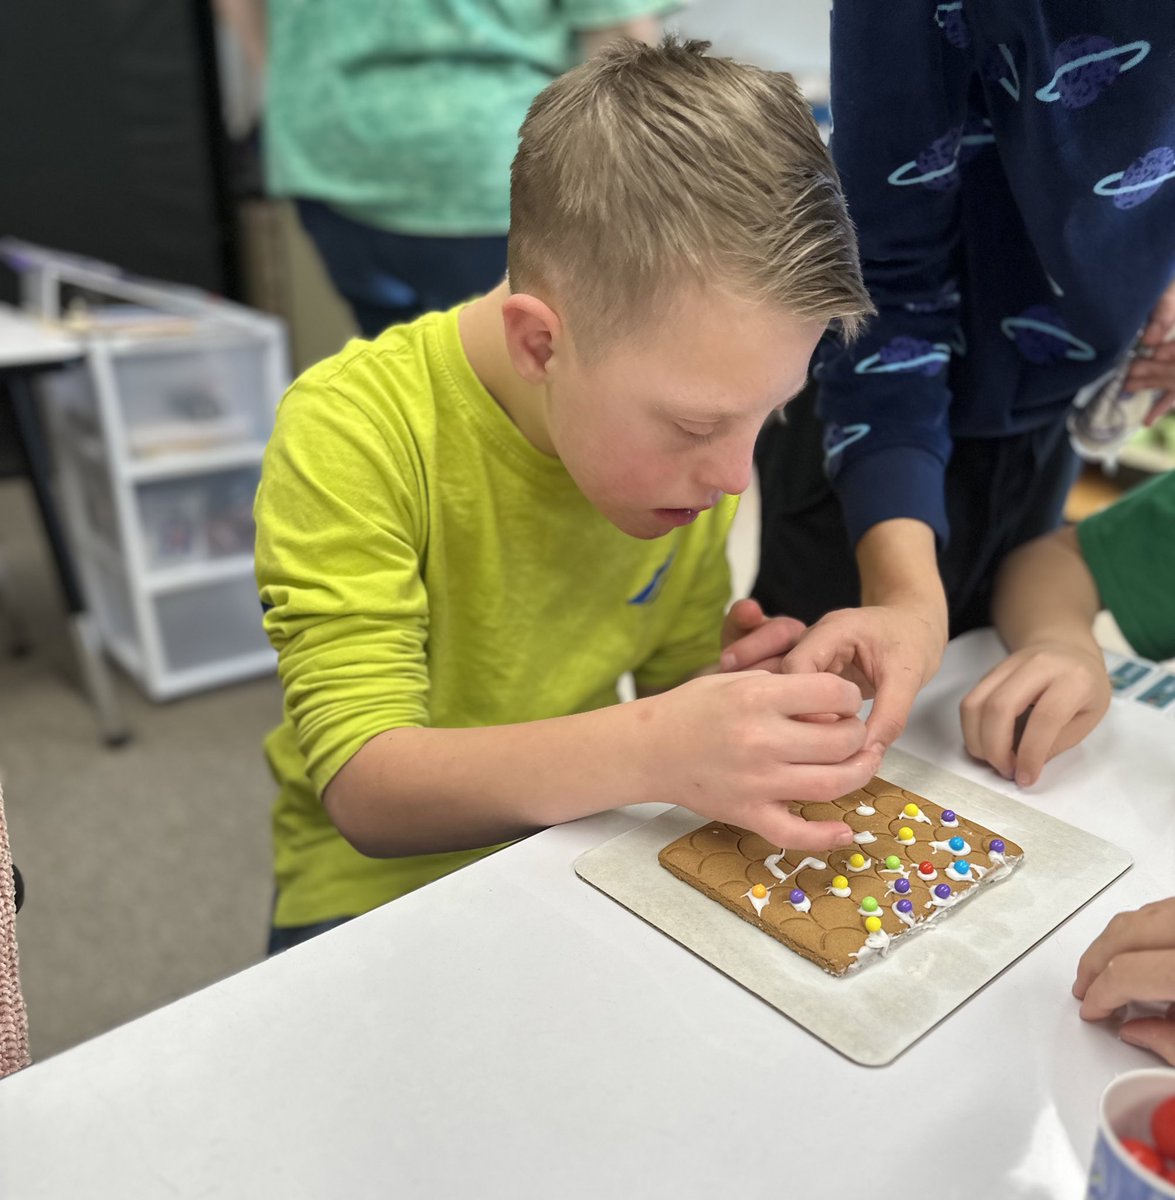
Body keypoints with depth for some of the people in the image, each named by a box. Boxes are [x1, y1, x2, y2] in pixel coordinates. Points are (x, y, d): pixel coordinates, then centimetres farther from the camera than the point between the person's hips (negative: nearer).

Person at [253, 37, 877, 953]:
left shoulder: (682, 416, -7)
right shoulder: (354, 433, -21)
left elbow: (677, 684, 4)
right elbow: (365, 787, -25)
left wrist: (744, 696, -17)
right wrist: (648, 750, -37)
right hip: (386, 884, -2)